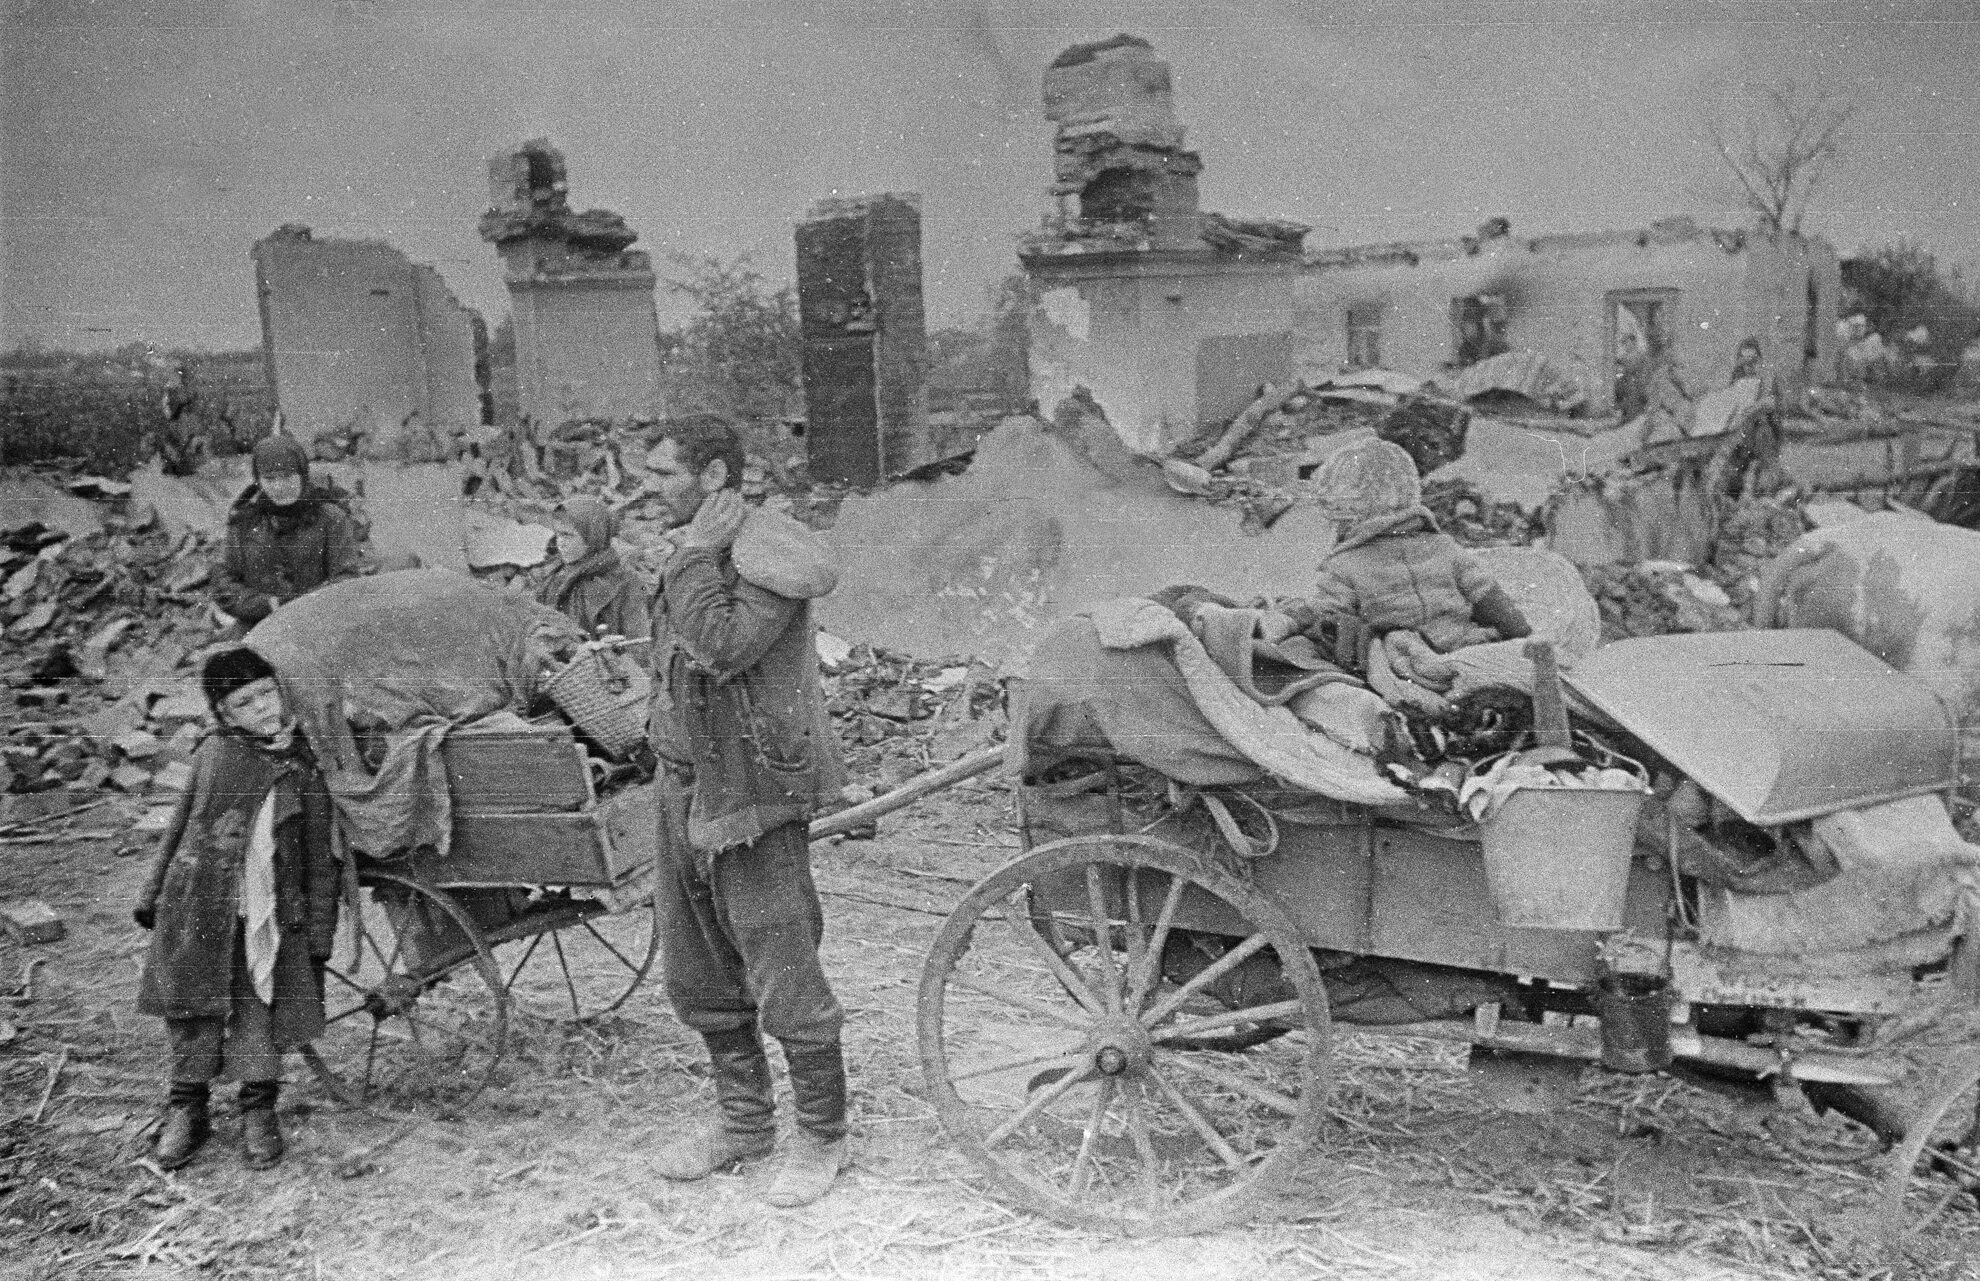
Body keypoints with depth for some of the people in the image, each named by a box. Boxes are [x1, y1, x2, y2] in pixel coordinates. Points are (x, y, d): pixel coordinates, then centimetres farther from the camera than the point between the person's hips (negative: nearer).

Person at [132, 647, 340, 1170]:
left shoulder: (305, 766, -2)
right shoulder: (213, 752, 2)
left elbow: (321, 858, 2)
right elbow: (180, 825, 12)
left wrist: (319, 932, 0)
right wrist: (153, 893, 13)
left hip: (269, 913, -1)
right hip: (197, 907, 1)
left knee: (263, 1008, 2)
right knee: (192, 1007, 8)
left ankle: (258, 1110, 20)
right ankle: (186, 1109, 24)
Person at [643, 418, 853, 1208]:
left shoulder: (768, 556, -14)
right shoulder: (692, 560, 13)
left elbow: (722, 647, -28)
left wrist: (698, 558, -20)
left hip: (751, 794, -9)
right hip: (684, 788, 9)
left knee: (782, 978, -2)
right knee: (698, 974, 16)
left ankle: (821, 1138, 14)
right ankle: (743, 1119, 32)